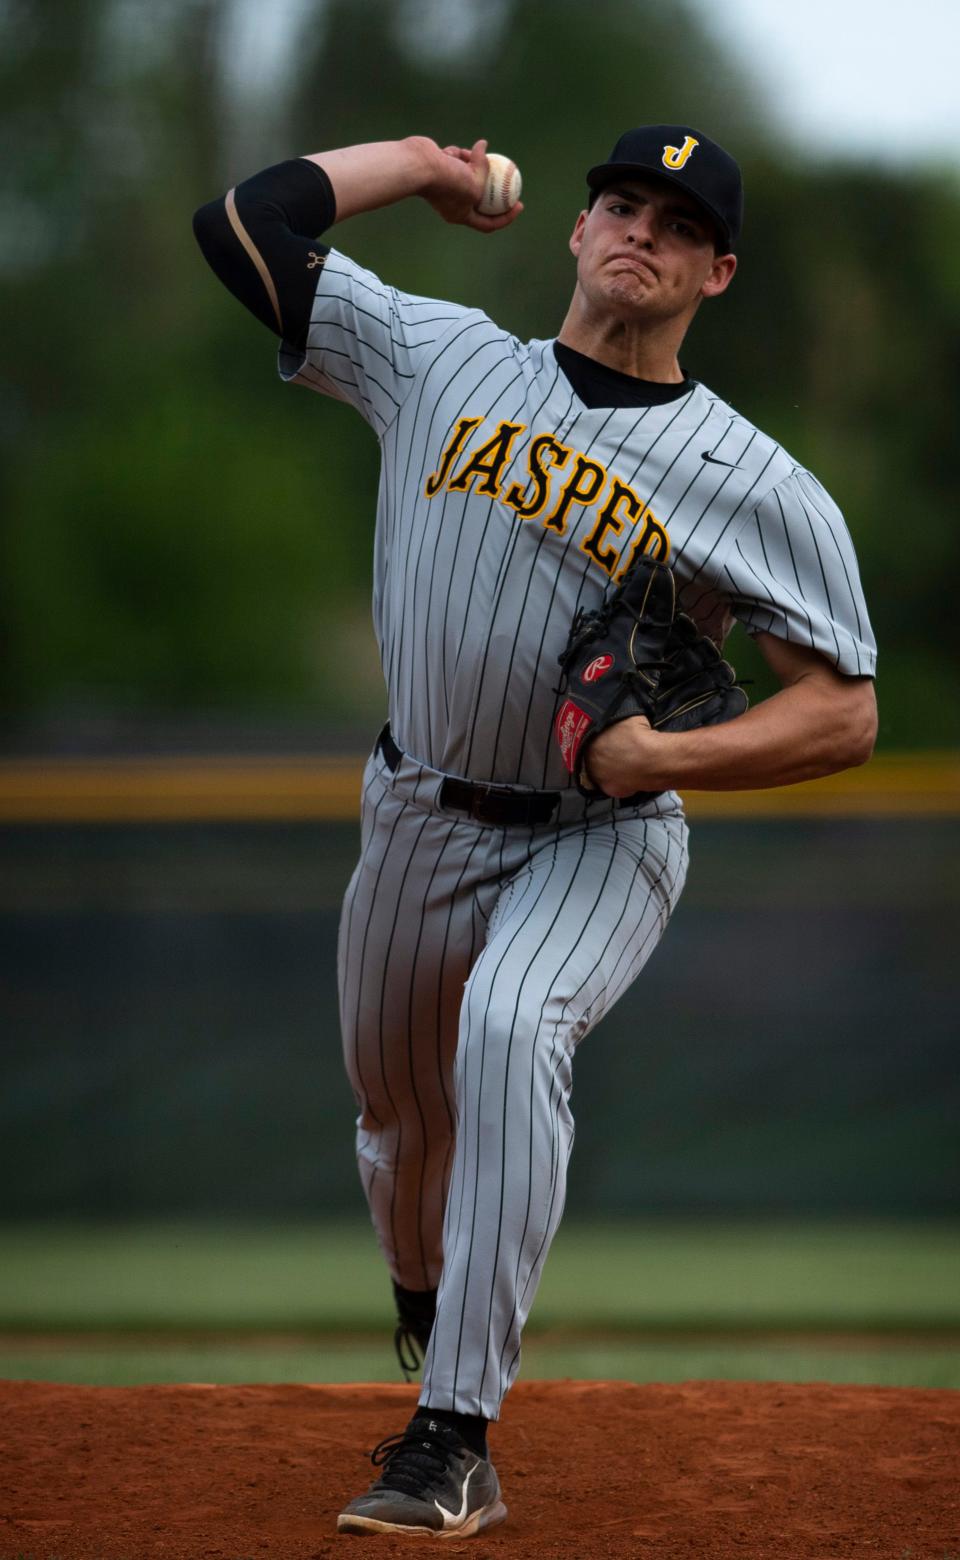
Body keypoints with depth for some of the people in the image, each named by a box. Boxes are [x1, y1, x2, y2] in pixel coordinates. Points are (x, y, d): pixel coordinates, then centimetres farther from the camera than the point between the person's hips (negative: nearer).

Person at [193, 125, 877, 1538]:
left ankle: (455, 1438, -34)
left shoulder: (758, 488, -12)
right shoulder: (437, 356, -2)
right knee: (397, 1103, 16)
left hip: (599, 840, -4)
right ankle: (425, 1309, 52)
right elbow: (245, 222, -2)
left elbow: (847, 716, -13)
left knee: (509, 1030, -32)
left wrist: (665, 756, -26)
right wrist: (431, 162, 4)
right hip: (419, 820, 4)